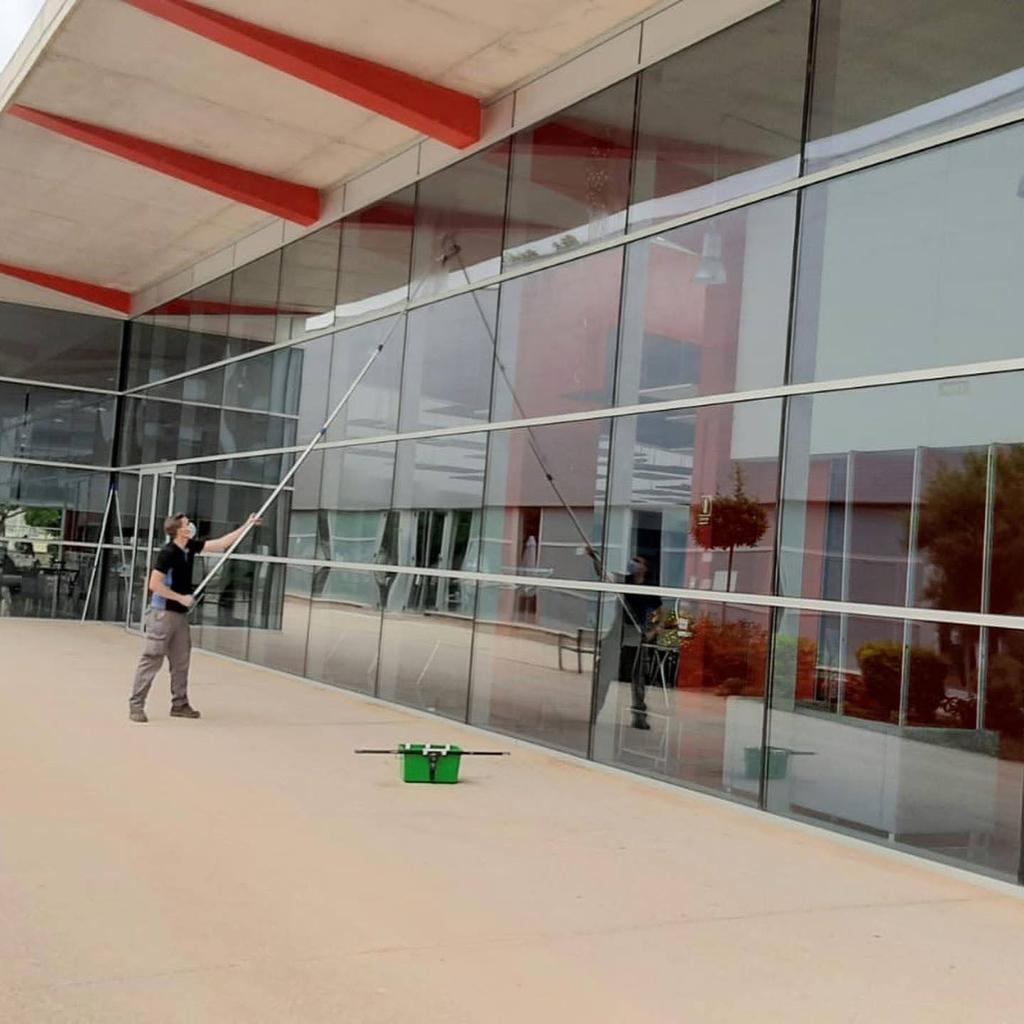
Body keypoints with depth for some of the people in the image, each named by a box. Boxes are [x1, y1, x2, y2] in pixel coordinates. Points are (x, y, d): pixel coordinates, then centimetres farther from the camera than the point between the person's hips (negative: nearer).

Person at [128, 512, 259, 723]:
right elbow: (154, 584, -20)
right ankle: (136, 705, -1)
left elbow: (221, 543, 12)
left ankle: (180, 704, 19)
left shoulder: (191, 547, 5)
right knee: (152, 660, -6)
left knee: (181, 661, 11)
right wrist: (181, 598, -17)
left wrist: (247, 526, 11)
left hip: (181, 614, 8)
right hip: (163, 613, -8)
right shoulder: (167, 553, -17)